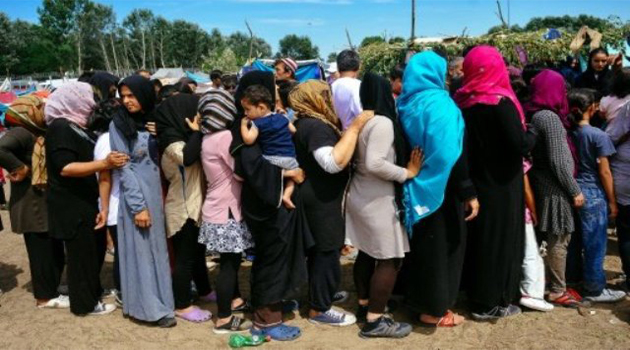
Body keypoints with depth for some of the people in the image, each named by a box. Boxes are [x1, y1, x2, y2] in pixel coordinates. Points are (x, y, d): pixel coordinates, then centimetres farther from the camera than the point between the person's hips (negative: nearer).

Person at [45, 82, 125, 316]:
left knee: (95, 248, 16)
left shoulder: (77, 126, 13)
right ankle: (85, 303, 14)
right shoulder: (60, 128, -16)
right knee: (81, 252, 1)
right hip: (71, 204, -9)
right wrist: (105, 164, -34)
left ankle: (92, 292, 31)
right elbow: (65, 168, -27)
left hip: (85, 200, 9)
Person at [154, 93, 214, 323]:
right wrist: (197, 131, -27)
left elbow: (197, 158, 11)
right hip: (182, 208, -10)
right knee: (185, 257, -1)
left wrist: (196, 132, -1)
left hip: (193, 204, 10)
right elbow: (188, 157, -38)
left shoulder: (182, 136, 11)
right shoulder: (171, 141, -19)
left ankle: (204, 291, 38)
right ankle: (182, 306, 11)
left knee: (198, 251, 22)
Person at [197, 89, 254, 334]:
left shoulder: (208, 138, 9)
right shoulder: (225, 136, -19)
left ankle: (235, 300, 36)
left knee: (230, 259, 21)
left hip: (219, 207, 9)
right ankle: (224, 320, 8)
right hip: (226, 210, -9)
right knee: (228, 263, -1)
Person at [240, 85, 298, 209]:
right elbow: (294, 131, 19)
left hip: (270, 159, -4)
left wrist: (243, 125, -3)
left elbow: (248, 140, -18)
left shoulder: (257, 123, -8)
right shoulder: (282, 117, 9)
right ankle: (287, 194, 0)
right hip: (289, 158, 4)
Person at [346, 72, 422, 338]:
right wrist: (406, 173, -20)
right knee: (390, 259, -2)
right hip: (377, 200, -9)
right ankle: (375, 320, 3)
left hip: (360, 194, 10)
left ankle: (364, 306, 29)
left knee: (367, 254, 17)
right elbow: (374, 163, -29)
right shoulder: (383, 122, -20)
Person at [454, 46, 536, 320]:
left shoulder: (460, 101, 0)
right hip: (500, 183, -6)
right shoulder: (501, 102, -19)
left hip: (473, 180, 6)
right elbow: (519, 145, -23)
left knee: (477, 237, 16)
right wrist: (533, 136, -4)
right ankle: (492, 303, 15)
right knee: (500, 239, 6)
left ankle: (475, 295, 27)